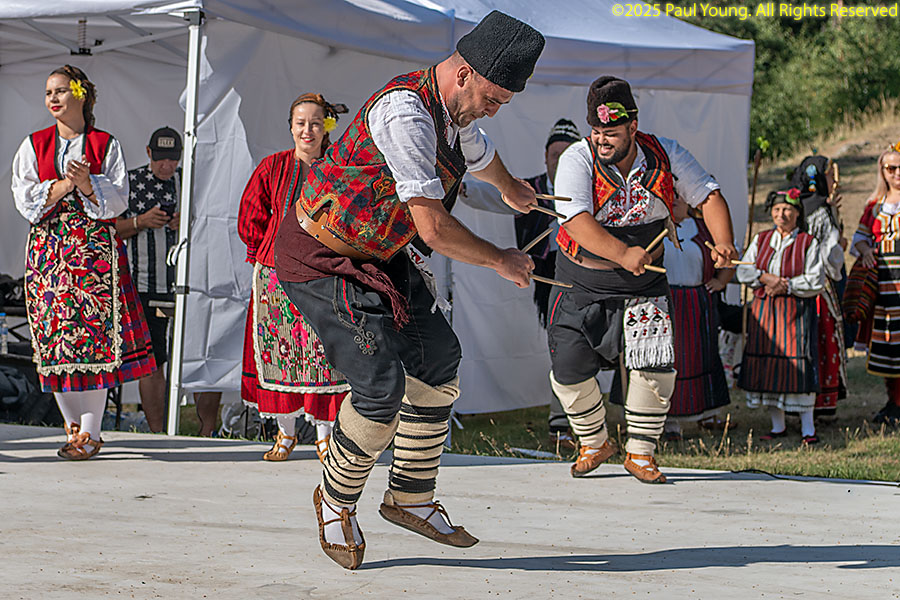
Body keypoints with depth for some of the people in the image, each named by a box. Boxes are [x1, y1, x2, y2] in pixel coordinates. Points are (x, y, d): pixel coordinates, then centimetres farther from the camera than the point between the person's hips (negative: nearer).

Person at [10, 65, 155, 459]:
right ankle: (74, 426, 10)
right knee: (54, 338, -1)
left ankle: (89, 432, -8)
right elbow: (25, 198, 2)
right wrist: (65, 184, -11)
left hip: (95, 248, -2)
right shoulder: (34, 145, 13)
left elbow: (118, 200, 0)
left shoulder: (105, 145, 7)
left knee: (95, 335, -10)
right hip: (48, 246, 2)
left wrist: (88, 185, -17)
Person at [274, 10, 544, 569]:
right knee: (381, 387, -15)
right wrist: (501, 260, -15)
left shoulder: (451, 107, 1)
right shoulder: (405, 113, -30)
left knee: (438, 358, 11)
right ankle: (337, 501, 10)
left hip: (379, 254, 10)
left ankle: (411, 499, 23)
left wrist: (511, 188, 50)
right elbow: (433, 227, -30)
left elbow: (479, 153, 29)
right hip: (320, 261, -10)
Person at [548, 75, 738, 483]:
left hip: (644, 287, 1)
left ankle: (640, 453, 8)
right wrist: (623, 254, -44)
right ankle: (595, 444, 26)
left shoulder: (666, 156, -9)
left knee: (656, 366, -12)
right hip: (582, 285, -1)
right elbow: (576, 220, -31)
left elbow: (707, 196, -2)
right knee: (568, 372, -1)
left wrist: (723, 243, -21)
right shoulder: (577, 160, -18)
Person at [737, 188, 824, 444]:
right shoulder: (761, 240, 12)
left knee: (797, 364, -9)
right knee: (767, 363, 2)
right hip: (763, 309, 4)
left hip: (796, 311, -4)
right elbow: (743, 271, 6)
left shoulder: (808, 243, 0)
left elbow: (817, 282, -4)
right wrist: (766, 278, -11)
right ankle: (777, 426, 12)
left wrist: (787, 286, -14)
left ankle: (807, 427, -3)